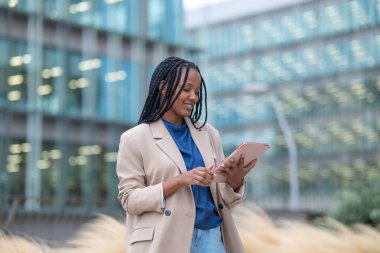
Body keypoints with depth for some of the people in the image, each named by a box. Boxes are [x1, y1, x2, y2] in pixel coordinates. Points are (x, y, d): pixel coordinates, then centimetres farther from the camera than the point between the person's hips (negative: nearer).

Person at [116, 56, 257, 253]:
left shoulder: (209, 134, 11)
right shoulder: (135, 138, 0)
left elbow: (223, 199, 10)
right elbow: (129, 199, -7)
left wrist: (235, 179, -11)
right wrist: (180, 180, -17)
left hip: (211, 237, 3)